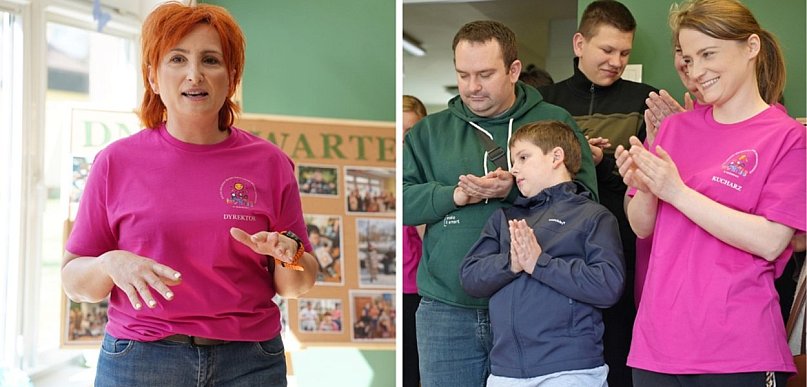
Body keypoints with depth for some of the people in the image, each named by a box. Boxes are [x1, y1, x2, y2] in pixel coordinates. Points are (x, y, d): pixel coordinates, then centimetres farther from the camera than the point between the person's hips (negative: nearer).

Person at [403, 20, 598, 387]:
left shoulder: (555, 122, 3)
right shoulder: (430, 131, 10)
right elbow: (402, 201, 2)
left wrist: (515, 190, -18)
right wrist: (454, 195, -13)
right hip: (445, 310, 2)